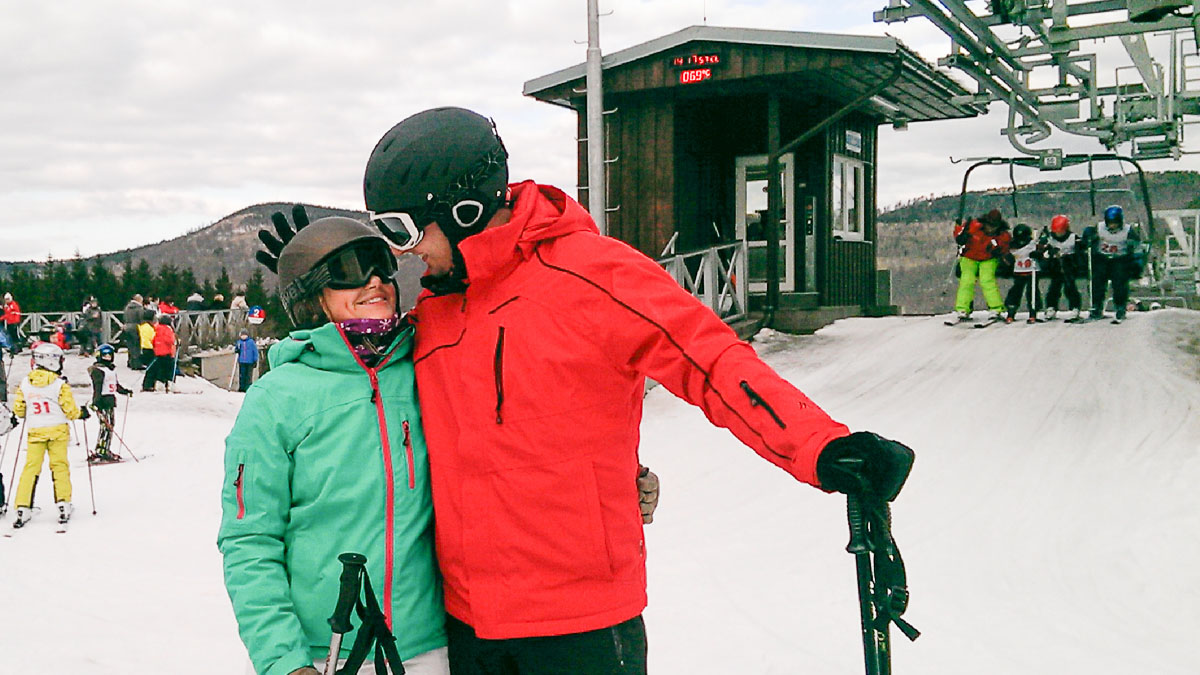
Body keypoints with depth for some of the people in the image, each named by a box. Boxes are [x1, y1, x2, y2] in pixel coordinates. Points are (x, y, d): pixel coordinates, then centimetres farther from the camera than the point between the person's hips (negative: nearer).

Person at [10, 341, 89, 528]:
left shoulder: (25, 384, 1)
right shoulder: (60, 384, -9)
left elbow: (18, 409, 6)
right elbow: (69, 409, -8)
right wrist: (81, 413, 13)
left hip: (35, 431, 2)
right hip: (57, 430, -2)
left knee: (31, 468, 4)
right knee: (59, 466, 5)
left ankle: (23, 508, -1)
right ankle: (63, 503, 1)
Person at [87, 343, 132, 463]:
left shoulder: (112, 369, 18)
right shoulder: (98, 370, -9)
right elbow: (97, 388, -19)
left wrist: (125, 391, 34)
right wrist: (96, 402, -26)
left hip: (110, 400, 9)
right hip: (102, 401, -9)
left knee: (110, 425, 11)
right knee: (106, 426, -13)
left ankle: (106, 450, 18)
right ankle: (99, 452, -13)